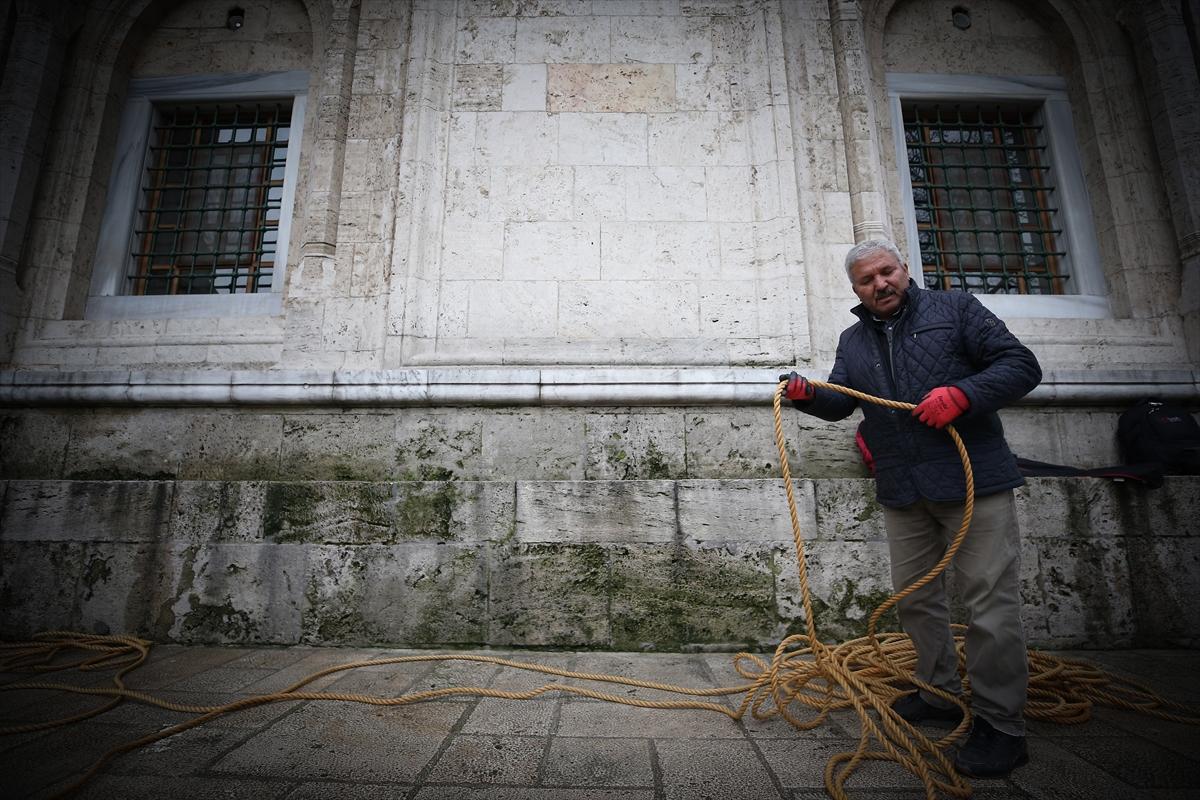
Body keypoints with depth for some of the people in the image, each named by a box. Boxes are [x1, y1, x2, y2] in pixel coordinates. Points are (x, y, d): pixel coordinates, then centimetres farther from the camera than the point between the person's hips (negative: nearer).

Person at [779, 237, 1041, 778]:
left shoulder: (955, 309, 3)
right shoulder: (853, 340, 15)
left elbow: (1021, 365, -2)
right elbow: (839, 402, 9)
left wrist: (961, 395, -19)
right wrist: (807, 394, -12)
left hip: (973, 480, -5)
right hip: (902, 492, 5)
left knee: (989, 601, -2)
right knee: (914, 596, 13)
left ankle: (999, 725, 12)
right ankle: (940, 694, 31)